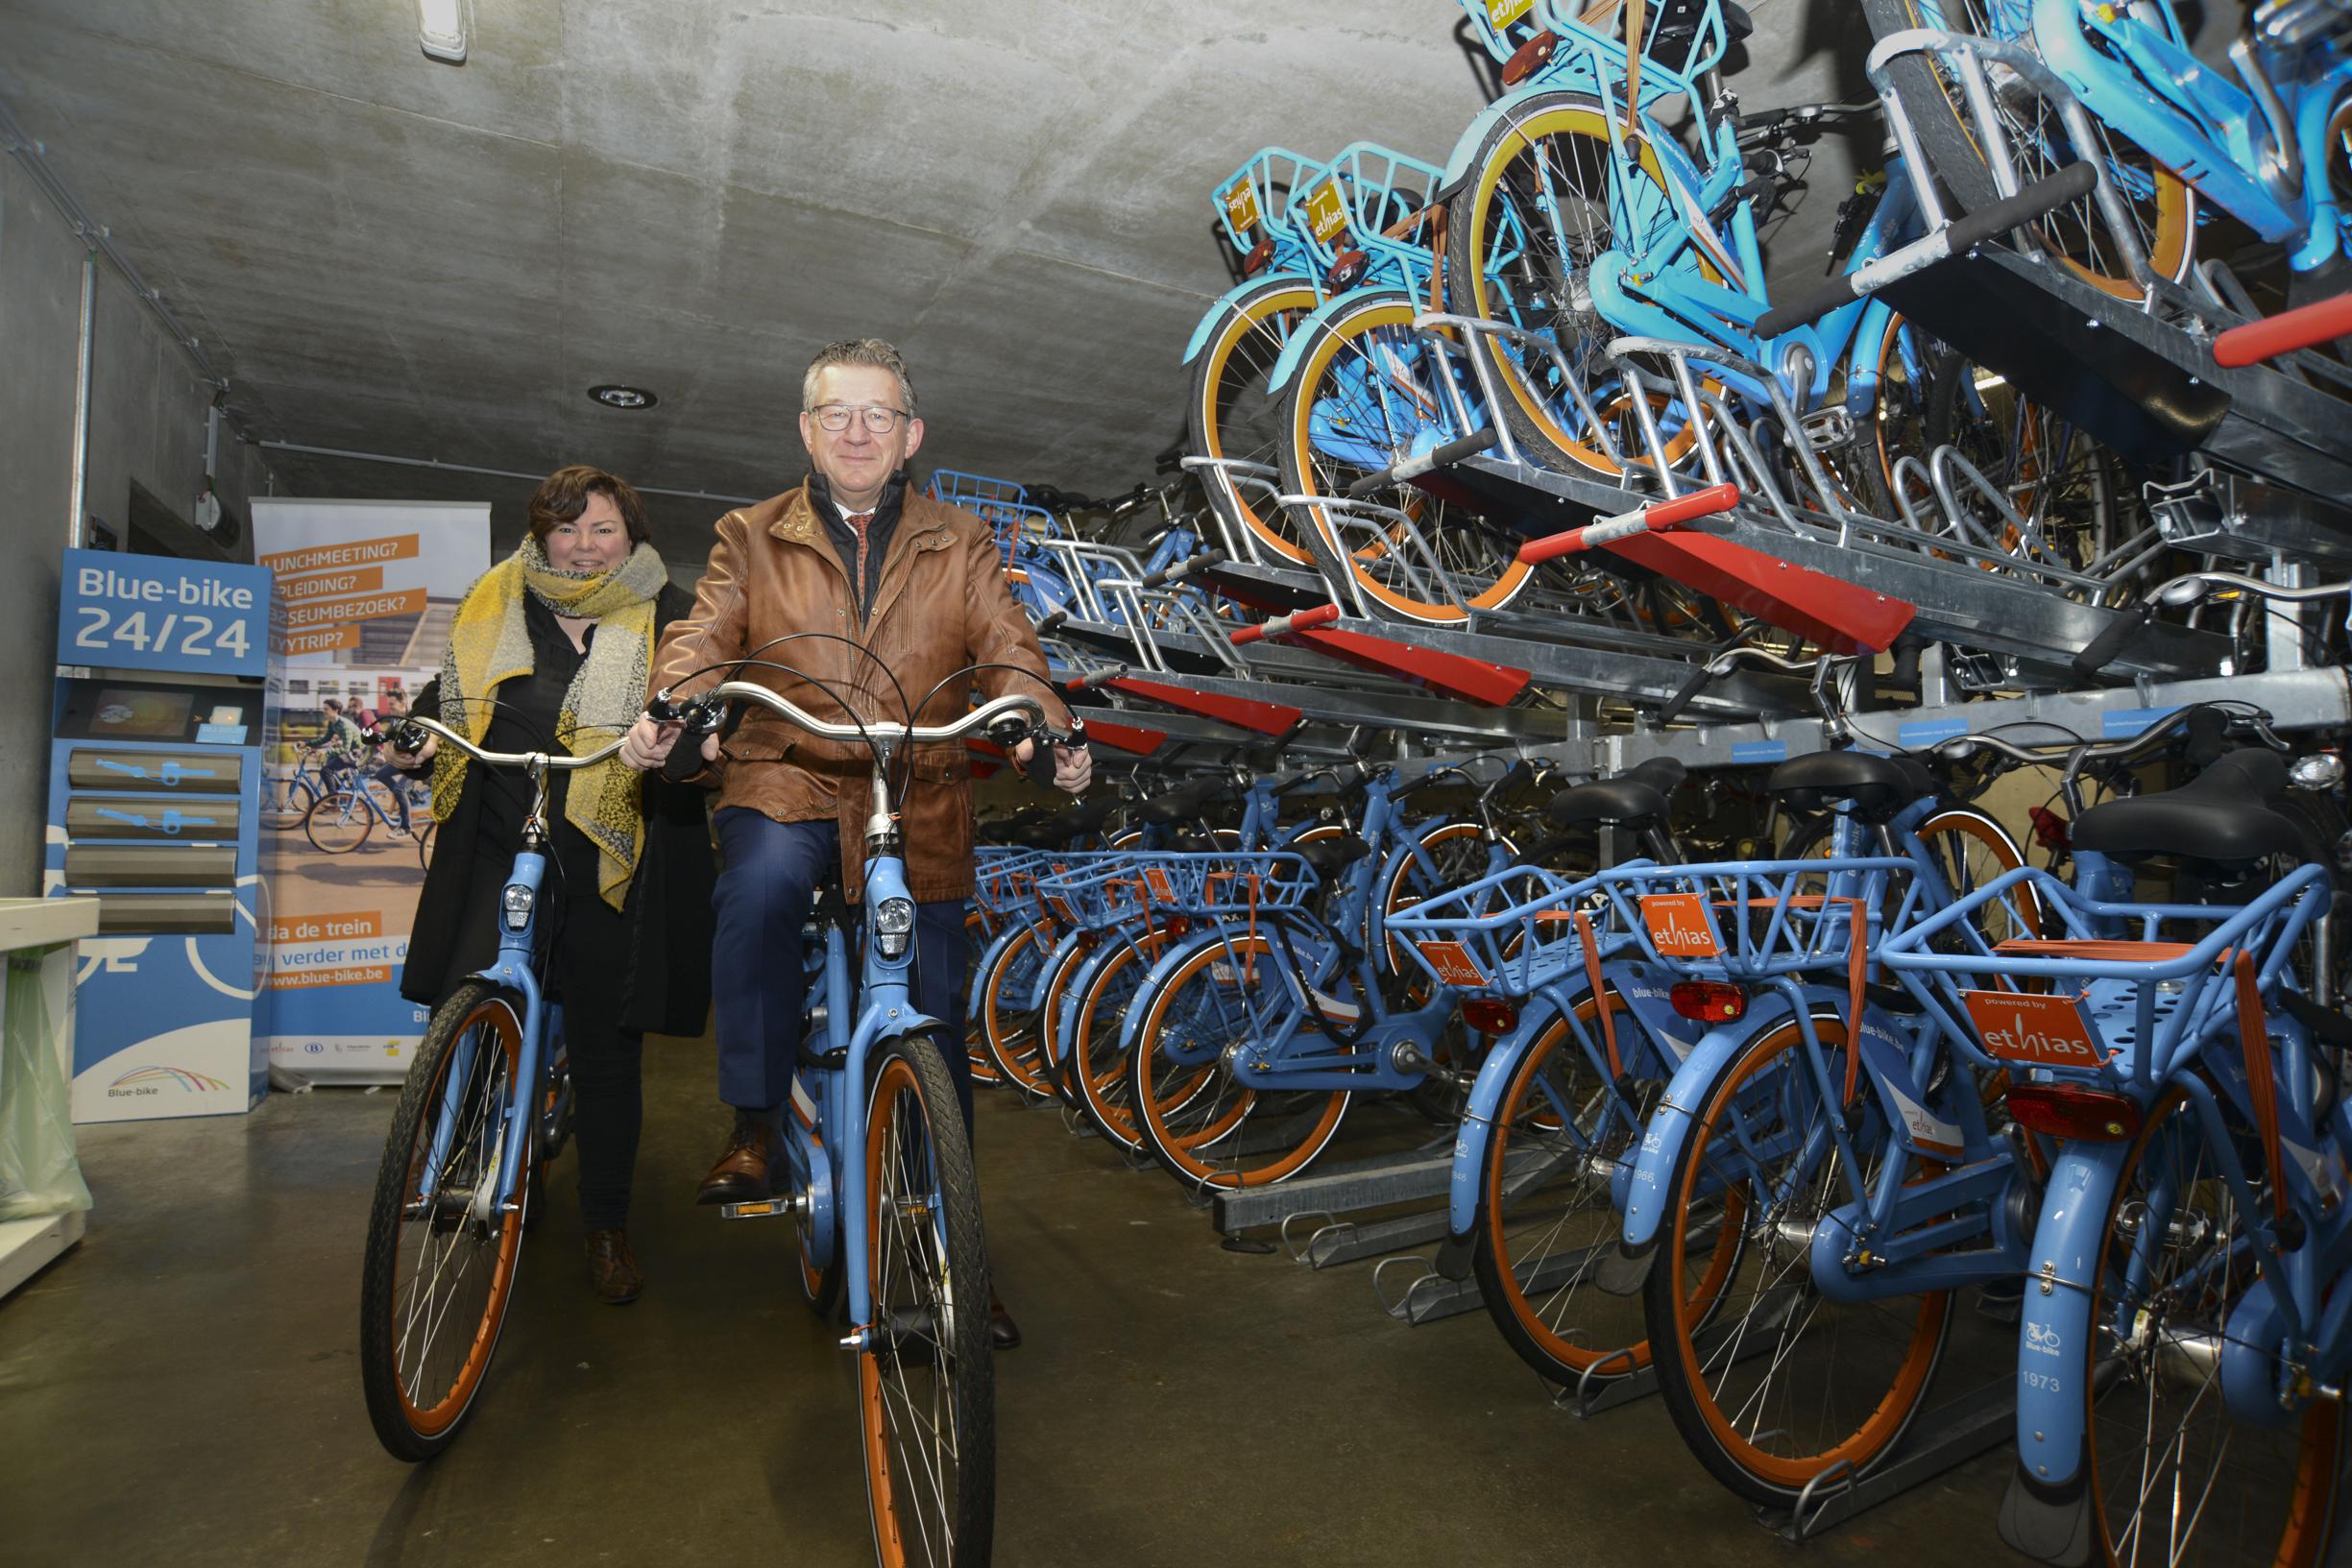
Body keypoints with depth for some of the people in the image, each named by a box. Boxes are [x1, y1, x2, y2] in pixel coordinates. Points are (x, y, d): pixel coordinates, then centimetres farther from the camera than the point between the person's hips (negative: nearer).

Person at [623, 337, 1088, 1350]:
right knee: (764, 880, -37)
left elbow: (1008, 654, 1)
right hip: (785, 783, -1)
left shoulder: (960, 548, 12)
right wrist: (669, 712, -23)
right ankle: (756, 1127, -18)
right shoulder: (750, 540, 11)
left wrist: (1047, 729, -20)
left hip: (919, 808, 1)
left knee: (934, 1025, 5)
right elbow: (704, 637, -1)